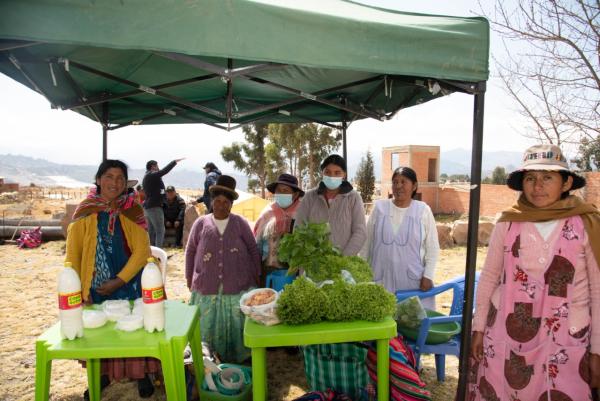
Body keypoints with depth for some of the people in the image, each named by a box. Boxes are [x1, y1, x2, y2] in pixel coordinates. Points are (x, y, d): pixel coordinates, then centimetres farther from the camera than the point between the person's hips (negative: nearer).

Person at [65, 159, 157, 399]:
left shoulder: (132, 210, -6)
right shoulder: (85, 211, -4)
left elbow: (142, 250, -11)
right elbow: (73, 253, -3)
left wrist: (119, 281, -16)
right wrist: (79, 289, -8)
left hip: (129, 284, -1)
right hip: (95, 286, 1)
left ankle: (141, 374, 27)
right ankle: (103, 374, 35)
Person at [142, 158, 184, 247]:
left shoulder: (146, 177, 20)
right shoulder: (152, 175, -11)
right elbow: (165, 170, -16)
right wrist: (175, 161, -6)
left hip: (147, 207, 10)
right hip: (155, 207, -10)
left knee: (151, 231, 12)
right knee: (160, 231, -9)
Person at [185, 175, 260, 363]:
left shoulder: (240, 223, 2)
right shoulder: (201, 223, 4)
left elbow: (253, 250, 6)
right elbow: (190, 251, 10)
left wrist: (256, 276, 6)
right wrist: (189, 277, 10)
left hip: (238, 286, -1)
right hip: (207, 287, 1)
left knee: (236, 324, 9)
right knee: (208, 326, 9)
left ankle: (239, 358, 27)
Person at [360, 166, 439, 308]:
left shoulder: (423, 210, -1)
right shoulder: (379, 207, 2)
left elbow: (433, 248, 3)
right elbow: (366, 242, 8)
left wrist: (428, 275, -3)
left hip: (413, 279, -1)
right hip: (381, 278, 1)